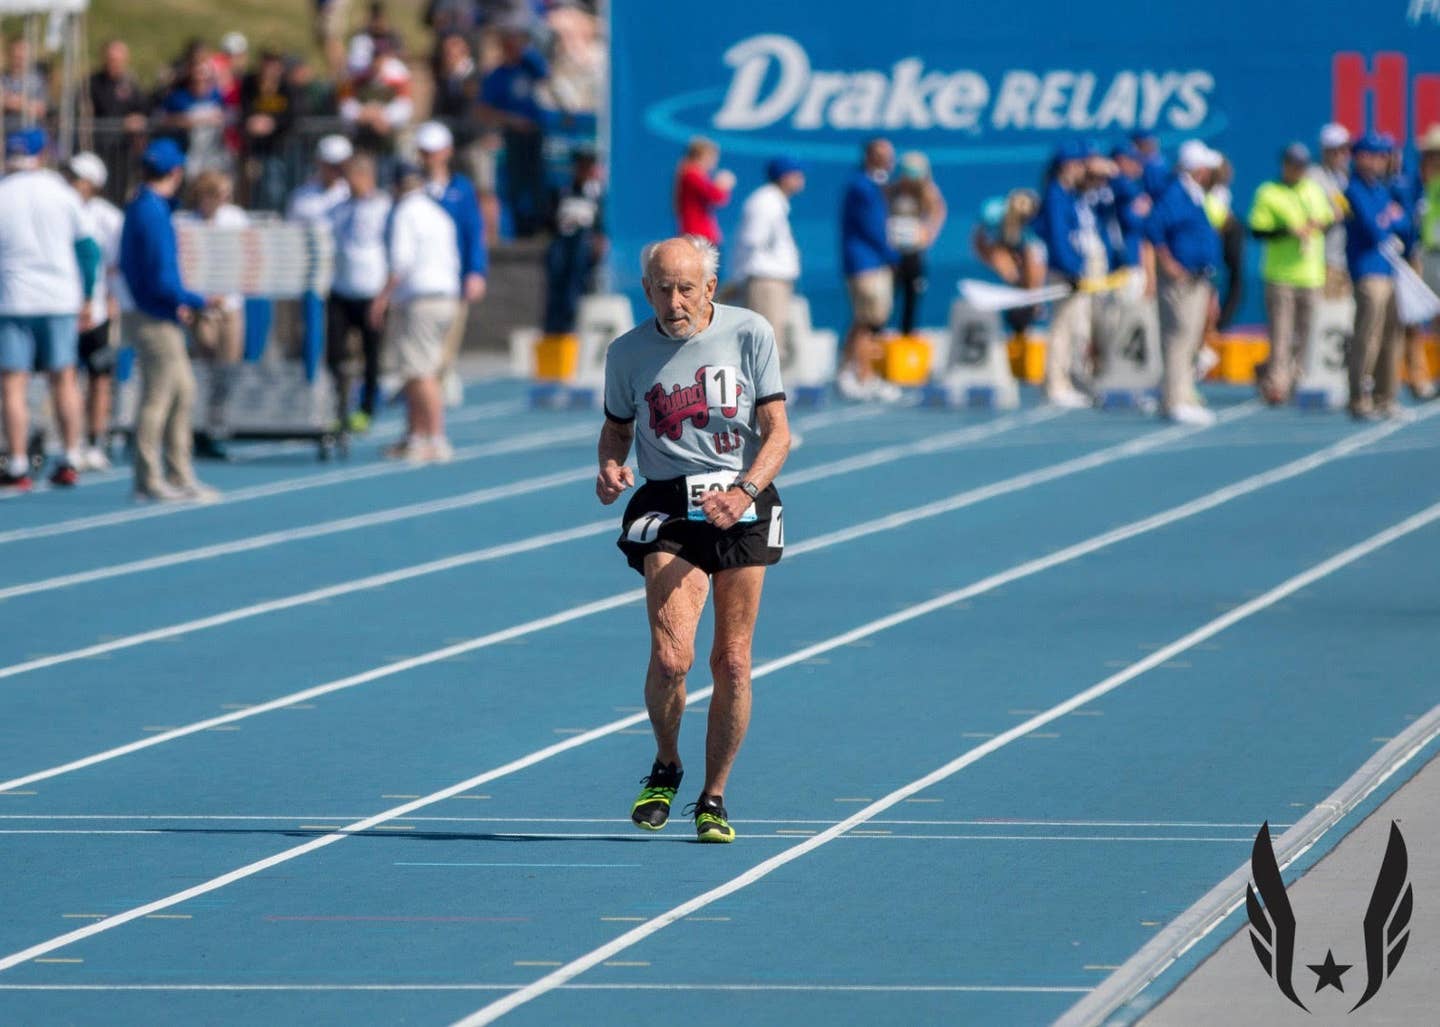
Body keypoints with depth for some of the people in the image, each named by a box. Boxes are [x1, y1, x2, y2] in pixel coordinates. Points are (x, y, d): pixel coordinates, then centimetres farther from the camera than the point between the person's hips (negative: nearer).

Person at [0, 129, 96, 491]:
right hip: (61, 299, 3)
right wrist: (85, 295, 16)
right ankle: (70, 461, 10)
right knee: (64, 380, 11)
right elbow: (88, 249, 6)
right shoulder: (61, 193, 3)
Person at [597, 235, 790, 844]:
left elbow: (777, 432, -2)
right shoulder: (627, 353, 2)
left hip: (741, 504, 0)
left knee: (732, 662, -1)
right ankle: (665, 767, 12)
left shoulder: (750, 333, -2)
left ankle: (713, 797, 15)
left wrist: (744, 493, -19)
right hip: (667, 508, 0)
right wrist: (609, 468, -7)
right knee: (670, 656, -17)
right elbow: (616, 428, 17)